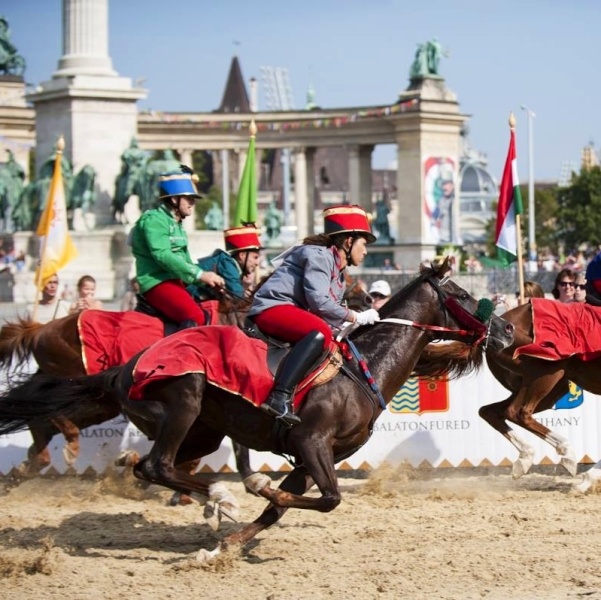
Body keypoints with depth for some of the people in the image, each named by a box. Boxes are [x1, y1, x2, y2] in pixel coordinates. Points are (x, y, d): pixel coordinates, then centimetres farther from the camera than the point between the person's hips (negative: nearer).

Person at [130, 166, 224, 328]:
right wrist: (200, 275, -26)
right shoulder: (154, 220, -8)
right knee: (196, 317, -29)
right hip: (157, 283, -10)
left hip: (176, 283, 10)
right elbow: (162, 255, -21)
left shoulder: (177, 224, 21)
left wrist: (209, 281, 5)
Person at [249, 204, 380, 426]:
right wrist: (357, 318, -13)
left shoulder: (339, 274, 21)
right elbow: (319, 301, -20)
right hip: (272, 308, -11)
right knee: (321, 331, -35)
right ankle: (279, 397, -45)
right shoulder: (318, 255, -10)